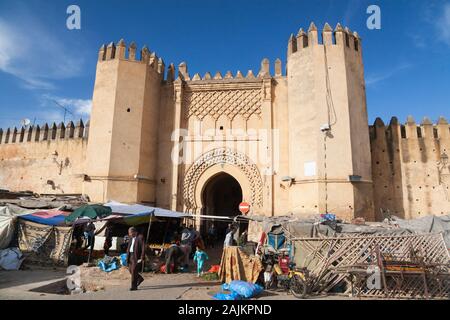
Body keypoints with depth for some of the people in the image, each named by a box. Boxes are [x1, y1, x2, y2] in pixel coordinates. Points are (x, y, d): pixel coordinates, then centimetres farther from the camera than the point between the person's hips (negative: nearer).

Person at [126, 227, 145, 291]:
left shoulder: (140, 237, -11)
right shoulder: (131, 238, 13)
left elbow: (143, 248, -14)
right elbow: (128, 248, 19)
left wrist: (142, 258, -18)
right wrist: (127, 257, 11)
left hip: (136, 256, -8)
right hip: (131, 256, 8)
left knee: (134, 271, -7)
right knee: (130, 270, 11)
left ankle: (134, 286, 2)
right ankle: (140, 278, 31)